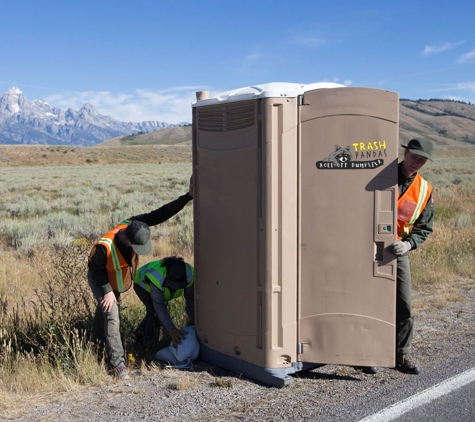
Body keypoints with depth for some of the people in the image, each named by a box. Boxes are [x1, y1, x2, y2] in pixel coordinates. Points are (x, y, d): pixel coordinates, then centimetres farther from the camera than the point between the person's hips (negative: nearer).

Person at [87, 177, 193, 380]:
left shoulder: (133, 225, -30)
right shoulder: (104, 247, -43)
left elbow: (160, 214, -27)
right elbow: (95, 269, -25)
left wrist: (188, 197, -30)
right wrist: (107, 291, -24)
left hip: (118, 281, 6)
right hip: (101, 281, -6)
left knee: (104, 311, 27)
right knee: (111, 316, -16)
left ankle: (98, 338, 52)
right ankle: (118, 362, -13)